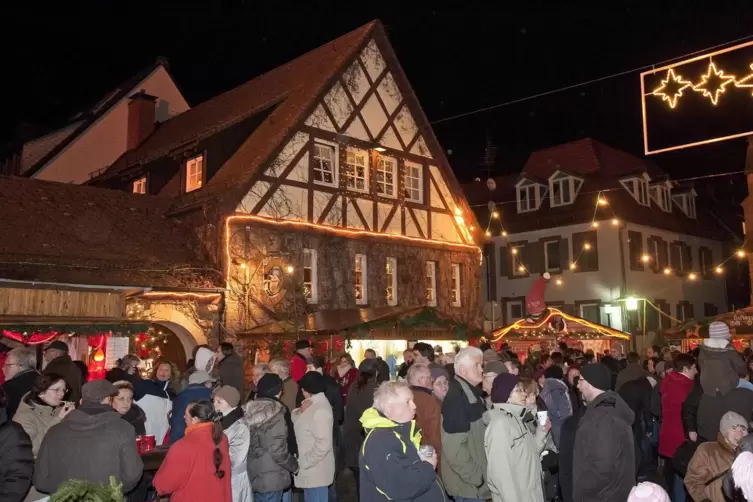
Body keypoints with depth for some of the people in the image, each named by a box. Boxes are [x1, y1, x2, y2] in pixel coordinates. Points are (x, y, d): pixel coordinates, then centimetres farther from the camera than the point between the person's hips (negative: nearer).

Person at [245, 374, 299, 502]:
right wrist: (294, 465, -4)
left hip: (253, 474, 7)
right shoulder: (275, 415, -20)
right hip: (271, 477, -7)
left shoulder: (249, 411, 0)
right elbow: (278, 451, -21)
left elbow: (251, 444, 5)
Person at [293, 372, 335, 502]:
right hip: (310, 469, 9)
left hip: (315, 470, -9)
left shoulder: (320, 410, -22)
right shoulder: (311, 403, 8)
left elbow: (323, 444, -27)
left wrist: (303, 463, -21)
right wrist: (299, 412, -10)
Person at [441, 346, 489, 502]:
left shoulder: (472, 393, 11)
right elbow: (454, 447, -26)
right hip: (469, 483, -9)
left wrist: (480, 474, 16)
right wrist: (475, 476, -20)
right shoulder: (456, 397, -20)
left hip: (478, 481, 9)